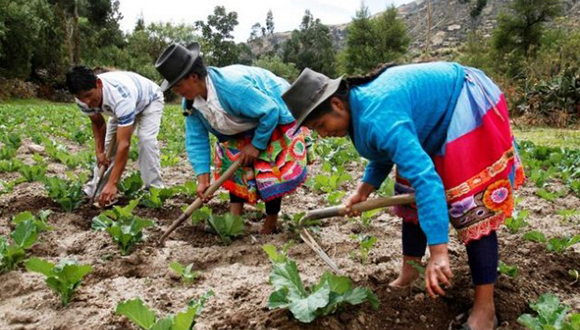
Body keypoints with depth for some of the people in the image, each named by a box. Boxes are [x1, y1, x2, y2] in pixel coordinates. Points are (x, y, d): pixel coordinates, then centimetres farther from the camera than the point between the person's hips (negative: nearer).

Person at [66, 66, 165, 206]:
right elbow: (97, 122, -6)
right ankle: (94, 190, 8)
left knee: (146, 139, -28)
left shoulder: (121, 97, -48)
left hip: (150, 100, -6)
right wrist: (99, 151, -22)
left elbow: (124, 144, -50)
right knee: (108, 142, -2)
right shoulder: (83, 99, -28)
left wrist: (112, 184, -53)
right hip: (120, 108, 6)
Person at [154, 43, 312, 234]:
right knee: (234, 163, 4)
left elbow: (270, 112, -35)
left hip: (277, 115, -8)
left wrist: (256, 145, -23)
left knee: (270, 169, -15)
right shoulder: (190, 102, -14)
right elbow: (196, 140, -9)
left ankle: (271, 223, -1)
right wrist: (203, 178, -18)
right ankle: (235, 218, 10)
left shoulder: (232, 86, -41)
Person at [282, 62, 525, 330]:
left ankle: (485, 308, -9)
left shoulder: (378, 117, -38)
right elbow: (385, 153, 13)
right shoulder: (359, 104, -6)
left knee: (472, 203, -16)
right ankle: (408, 275, 21)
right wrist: (364, 190, 1)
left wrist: (438, 251, -49)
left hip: (469, 107, -10)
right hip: (437, 119, 10)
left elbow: (425, 177, -45)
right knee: (411, 193, 10)